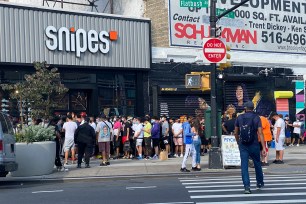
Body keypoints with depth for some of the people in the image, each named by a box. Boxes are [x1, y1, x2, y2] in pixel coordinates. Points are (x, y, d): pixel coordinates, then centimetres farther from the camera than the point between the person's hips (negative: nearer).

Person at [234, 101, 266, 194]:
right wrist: (264, 147, -11)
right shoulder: (256, 118, -5)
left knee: (244, 166, -1)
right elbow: (260, 133, -11)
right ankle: (260, 183, 33)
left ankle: (247, 186, -12)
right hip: (254, 145, 0)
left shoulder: (239, 118, 1)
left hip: (243, 145, 0)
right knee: (257, 164, 18)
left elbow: (236, 133, 8)